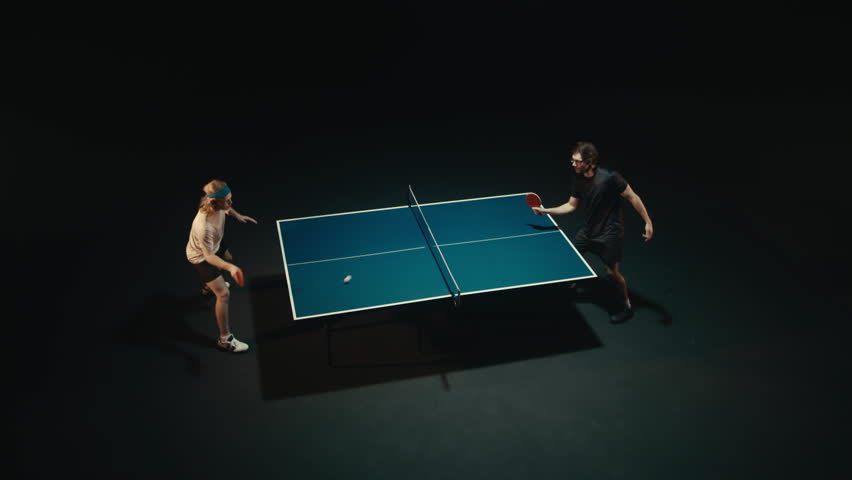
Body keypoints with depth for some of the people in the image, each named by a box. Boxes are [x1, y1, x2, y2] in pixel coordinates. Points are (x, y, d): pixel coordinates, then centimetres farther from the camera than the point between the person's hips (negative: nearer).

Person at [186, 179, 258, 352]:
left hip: (215, 244, 9)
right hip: (201, 256, -8)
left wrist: (237, 215, -8)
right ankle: (225, 339, 6)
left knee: (228, 258, 38)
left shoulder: (217, 205, -26)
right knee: (224, 294, -10)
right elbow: (209, 256, -38)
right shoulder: (204, 227, -48)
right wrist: (230, 268, -51)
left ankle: (209, 286, 71)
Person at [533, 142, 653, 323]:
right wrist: (546, 210, -1)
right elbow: (571, 205, 7)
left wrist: (648, 222, -19)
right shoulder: (579, 179, -6)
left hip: (609, 232, -6)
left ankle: (626, 307, 24)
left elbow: (632, 197, -17)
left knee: (612, 272, 0)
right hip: (588, 229, 7)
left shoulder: (609, 177, -26)